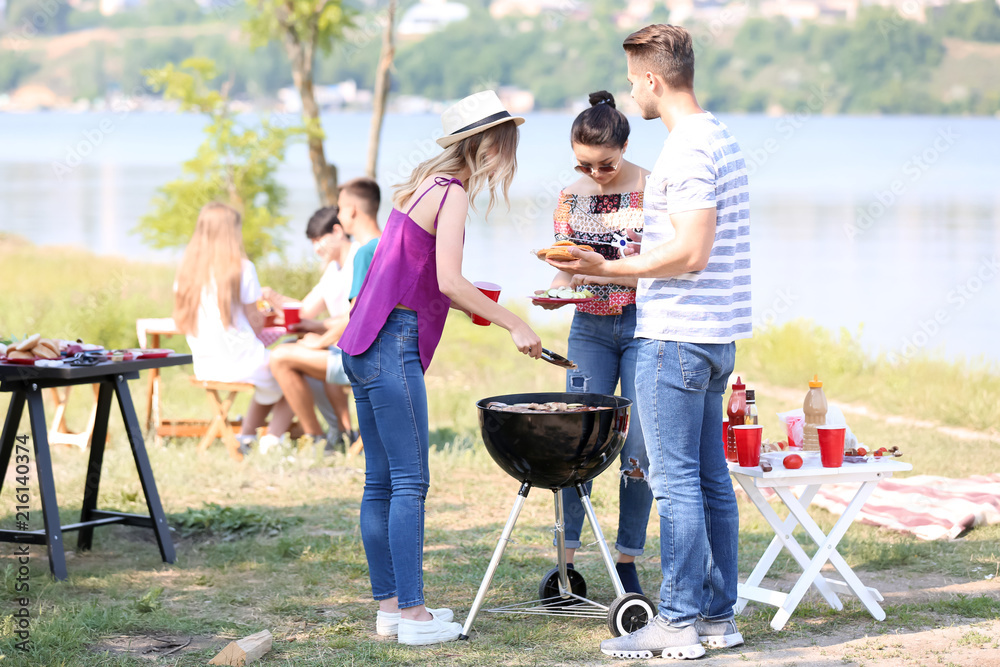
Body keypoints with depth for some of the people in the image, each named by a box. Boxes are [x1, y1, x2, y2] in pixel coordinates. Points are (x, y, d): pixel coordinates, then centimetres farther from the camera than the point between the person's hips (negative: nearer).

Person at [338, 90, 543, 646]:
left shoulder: (425, 184, 17)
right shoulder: (452, 193, -10)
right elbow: (449, 281, -19)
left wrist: (476, 306, 21)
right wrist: (513, 324, -15)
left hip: (365, 344, 9)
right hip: (393, 346, -9)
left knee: (381, 482, 11)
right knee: (409, 482, -6)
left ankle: (389, 604, 16)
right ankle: (411, 614, -5)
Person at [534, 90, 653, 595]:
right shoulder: (571, 198, 5)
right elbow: (567, 271, 10)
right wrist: (553, 293, -12)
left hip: (645, 325, -3)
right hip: (589, 328, 3)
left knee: (639, 448, -1)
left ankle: (627, 562, 8)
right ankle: (566, 557, 5)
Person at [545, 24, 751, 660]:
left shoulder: (688, 149, -17)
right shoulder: (721, 137, 15)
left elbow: (691, 252, -23)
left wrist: (608, 268, -18)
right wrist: (628, 265, 22)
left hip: (675, 338, -10)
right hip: (715, 336, 10)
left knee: (675, 480, -5)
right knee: (710, 477, 12)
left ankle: (679, 622, -2)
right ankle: (718, 615, 17)